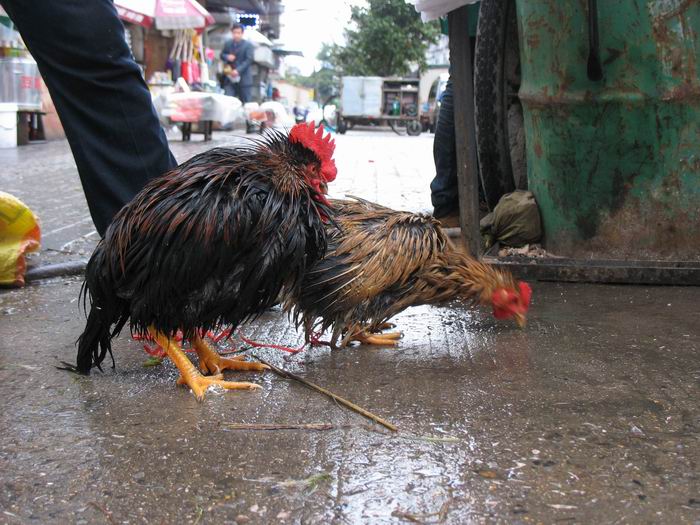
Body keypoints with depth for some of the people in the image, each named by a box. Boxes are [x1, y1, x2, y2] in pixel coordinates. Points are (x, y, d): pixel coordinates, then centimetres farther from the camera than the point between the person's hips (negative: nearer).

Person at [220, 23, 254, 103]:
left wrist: (238, 70, -23)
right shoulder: (228, 44, 9)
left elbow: (249, 60, -12)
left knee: (245, 102, 2)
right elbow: (222, 55, 18)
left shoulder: (248, 45, -5)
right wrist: (227, 57, -7)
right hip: (230, 77, 3)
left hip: (243, 78, -3)